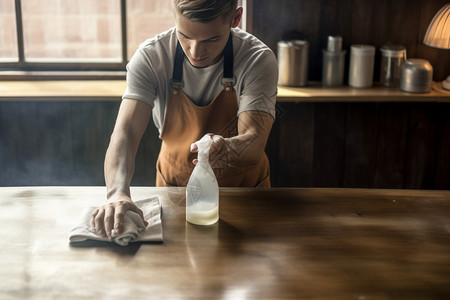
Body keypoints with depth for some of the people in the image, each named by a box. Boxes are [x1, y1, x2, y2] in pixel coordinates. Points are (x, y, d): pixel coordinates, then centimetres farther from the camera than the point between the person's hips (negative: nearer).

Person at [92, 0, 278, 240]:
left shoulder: (258, 60, -19)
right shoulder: (150, 56, -18)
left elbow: (254, 142, -28)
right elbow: (125, 131, -27)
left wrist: (228, 149, -53)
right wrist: (118, 192, -47)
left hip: (243, 188, 0)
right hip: (174, 186, 1)